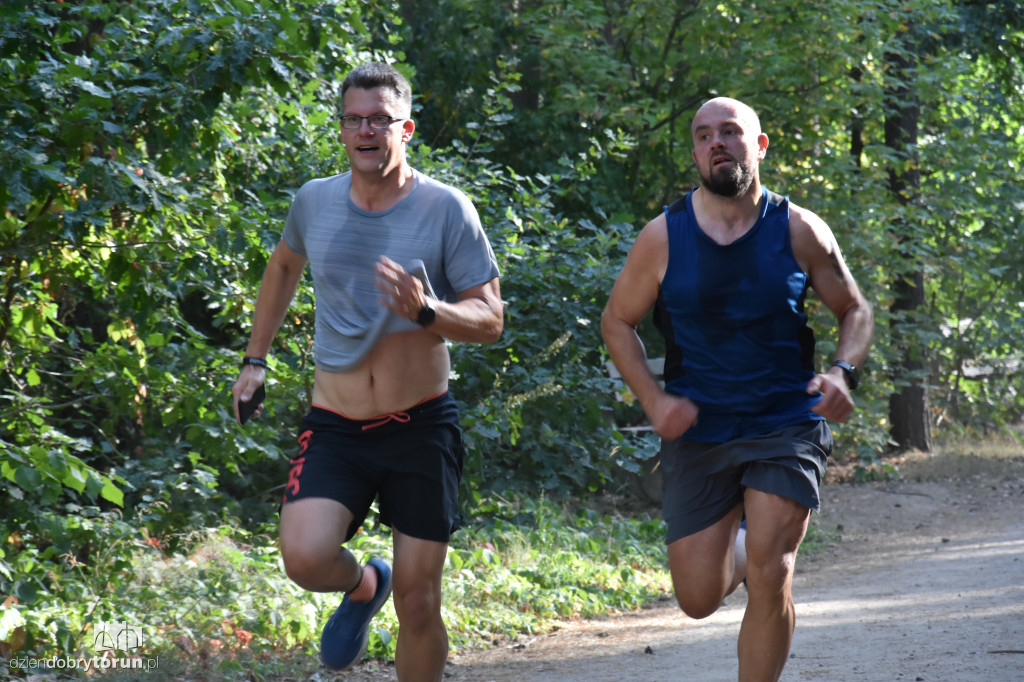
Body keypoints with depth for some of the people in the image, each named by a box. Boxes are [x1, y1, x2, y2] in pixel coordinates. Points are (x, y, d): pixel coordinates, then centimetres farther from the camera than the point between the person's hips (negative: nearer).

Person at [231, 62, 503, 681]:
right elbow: (285, 266, 25)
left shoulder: (445, 208, -8)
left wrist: (424, 311, -27)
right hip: (335, 427, 2)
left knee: (418, 605, 0)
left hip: (422, 427, -2)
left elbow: (490, 320, -8)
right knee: (305, 558, -22)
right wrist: (256, 358, 24)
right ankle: (364, 586, 14)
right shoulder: (315, 201, 2)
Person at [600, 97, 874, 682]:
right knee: (699, 598, 3)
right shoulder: (663, 238, -5)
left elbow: (855, 310, 8)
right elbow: (618, 321, 7)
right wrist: (653, 399, -7)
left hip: (786, 427, -1)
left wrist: (843, 372, -12)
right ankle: (739, 545, 39)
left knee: (768, 579, -15)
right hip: (697, 432, 1)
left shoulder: (799, 232, -4)